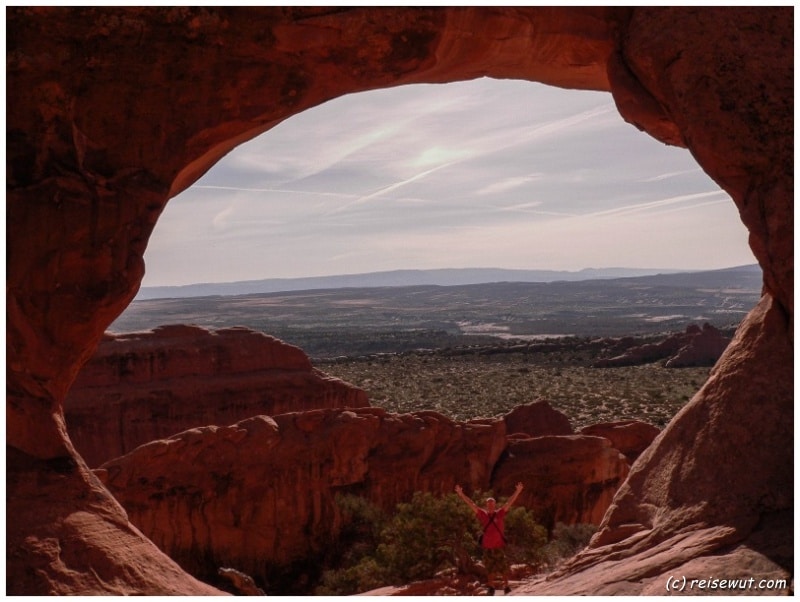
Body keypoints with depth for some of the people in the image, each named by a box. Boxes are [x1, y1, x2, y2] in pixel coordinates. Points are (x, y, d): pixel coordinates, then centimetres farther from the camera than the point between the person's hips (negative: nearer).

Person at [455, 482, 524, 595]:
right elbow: (471, 504, 0)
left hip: (499, 545, -1)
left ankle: (506, 586, 14)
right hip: (487, 546, 1)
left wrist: (517, 492, -14)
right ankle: (491, 587, 19)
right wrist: (461, 494, -5)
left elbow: (509, 502, -6)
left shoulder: (500, 513, 0)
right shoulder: (482, 514, 2)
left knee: (503, 567, 3)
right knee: (489, 568, 9)